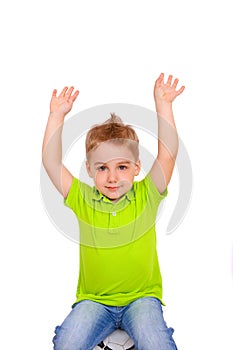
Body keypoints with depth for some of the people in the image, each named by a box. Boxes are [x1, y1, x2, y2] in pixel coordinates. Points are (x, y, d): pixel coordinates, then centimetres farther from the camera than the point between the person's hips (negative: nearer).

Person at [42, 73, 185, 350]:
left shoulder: (146, 196, -2)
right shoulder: (83, 200, 0)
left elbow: (168, 152, -10)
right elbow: (51, 162, -4)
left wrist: (163, 105, -14)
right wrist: (57, 116, -9)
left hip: (141, 296, -1)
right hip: (94, 299, 1)